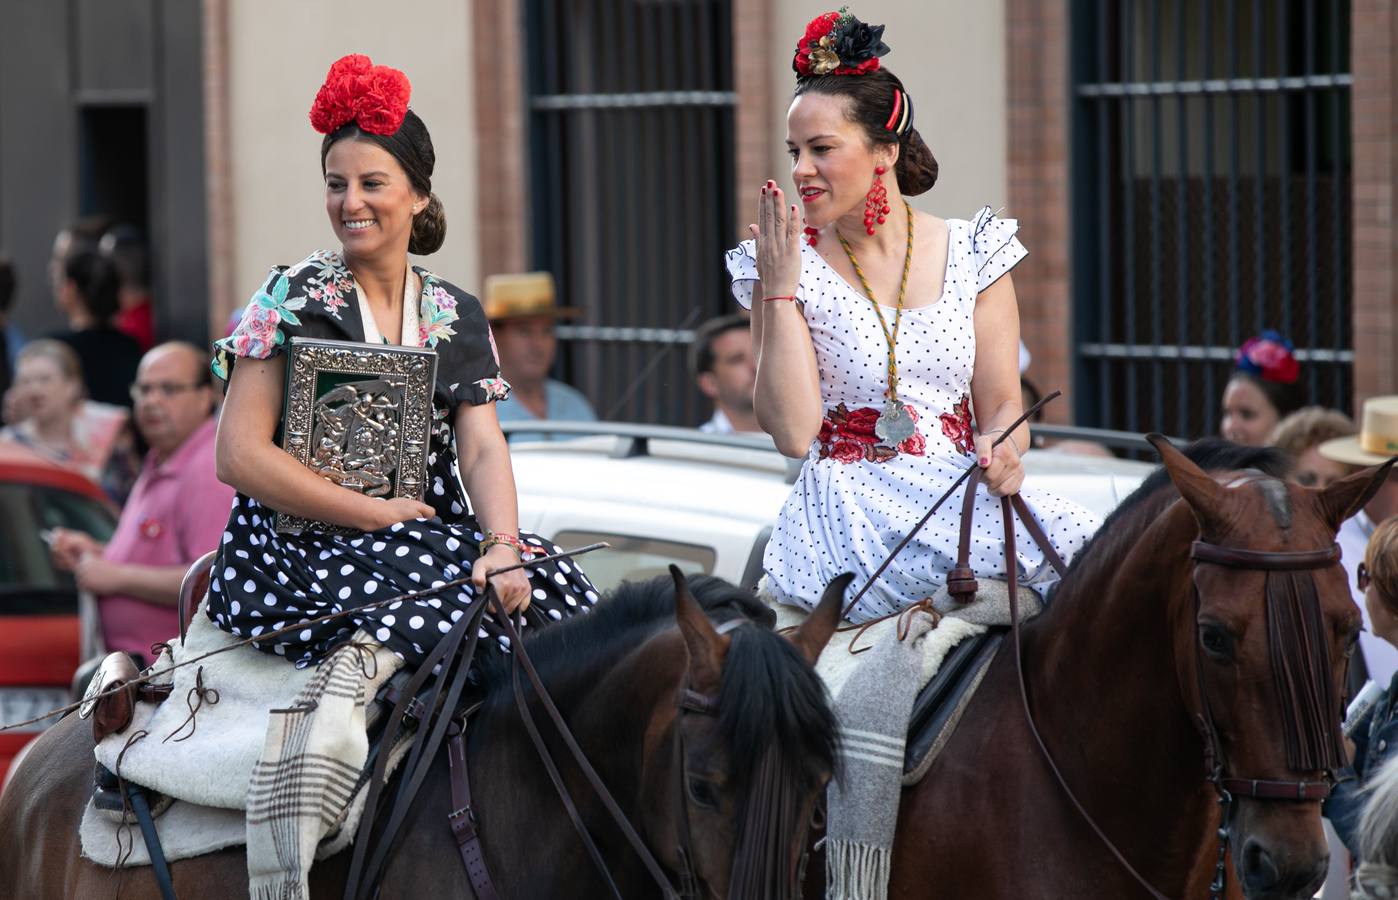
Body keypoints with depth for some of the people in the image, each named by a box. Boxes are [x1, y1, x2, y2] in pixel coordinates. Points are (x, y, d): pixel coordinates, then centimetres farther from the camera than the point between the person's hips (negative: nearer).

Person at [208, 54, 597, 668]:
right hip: (303, 545, -5)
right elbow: (239, 456, -8)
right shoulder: (292, 299, 0)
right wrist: (377, 513, -12)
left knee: (554, 588, -22)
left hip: (431, 536, 5)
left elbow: (482, 450, 1)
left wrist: (501, 547, -20)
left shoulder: (458, 318, 13)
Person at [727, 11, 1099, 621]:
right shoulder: (797, 267, 5)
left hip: (962, 495, 3)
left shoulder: (970, 255, 11)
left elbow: (1001, 403, 9)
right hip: (851, 503, -3)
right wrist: (779, 291, -9)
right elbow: (791, 433, -6)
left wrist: (1001, 448, -15)